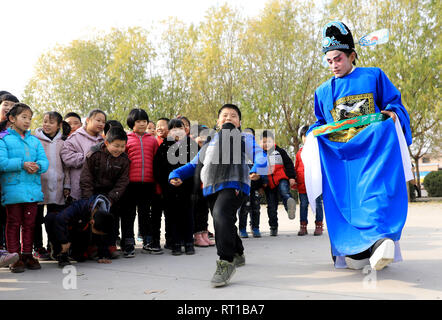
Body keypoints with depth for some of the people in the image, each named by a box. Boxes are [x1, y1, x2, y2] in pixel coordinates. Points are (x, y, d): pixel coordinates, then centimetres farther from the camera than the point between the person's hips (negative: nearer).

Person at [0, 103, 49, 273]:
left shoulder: (35, 141, 16)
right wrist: (22, 164, -21)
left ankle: (27, 254, 19)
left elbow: (44, 161, 8)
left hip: (33, 189, 4)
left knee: (29, 223, 9)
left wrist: (38, 166, -15)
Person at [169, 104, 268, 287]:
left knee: (221, 214, -30)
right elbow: (193, 165, 31)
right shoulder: (210, 144, 31)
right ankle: (238, 255, 39)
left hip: (233, 184, -6)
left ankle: (226, 261, -25)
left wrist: (257, 169, -20)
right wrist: (176, 174, 13)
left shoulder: (244, 139, 17)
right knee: (223, 224, 13)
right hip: (211, 189, 6)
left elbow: (259, 155, 2)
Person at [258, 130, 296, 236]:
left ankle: (290, 206, -63)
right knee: (271, 206, 5)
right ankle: (273, 227, 13)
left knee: (284, 192, -35)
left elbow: (289, 164, 9)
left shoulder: (280, 151, 10)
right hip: (268, 184, 3)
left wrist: (291, 177, -1)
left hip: (281, 179, -2)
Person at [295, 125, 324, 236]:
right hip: (302, 185, 3)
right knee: (303, 205, 6)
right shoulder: (300, 152, 12)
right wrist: (294, 181, 11)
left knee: (318, 205, 4)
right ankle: (303, 226, 14)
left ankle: (319, 226, 13)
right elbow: (296, 168, 16)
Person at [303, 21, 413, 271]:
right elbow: (320, 122, 26)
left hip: (372, 149, -3)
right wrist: (313, 134, 5)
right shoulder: (323, 91, 22)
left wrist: (392, 113, -11)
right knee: (343, 198, -9)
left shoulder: (374, 77, 12)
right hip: (337, 154, 4)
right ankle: (355, 250, -8)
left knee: (375, 189, -25)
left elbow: (394, 102, 11)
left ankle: (381, 240, -37)